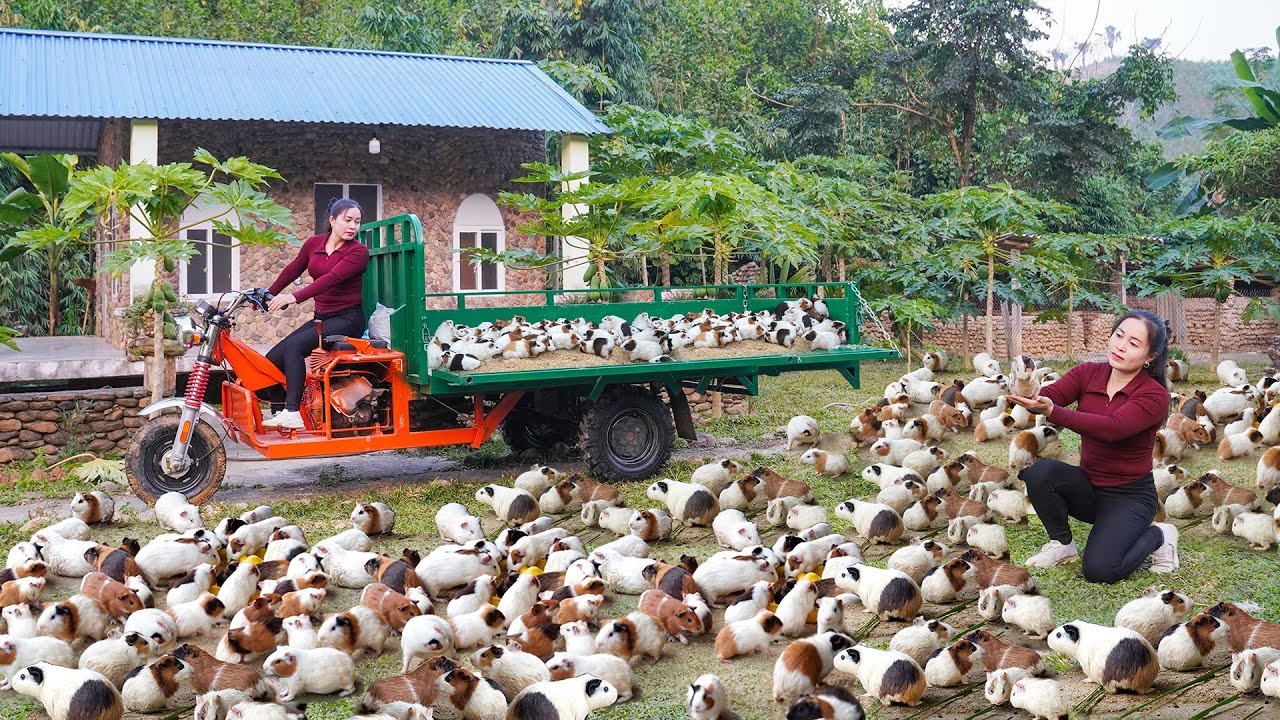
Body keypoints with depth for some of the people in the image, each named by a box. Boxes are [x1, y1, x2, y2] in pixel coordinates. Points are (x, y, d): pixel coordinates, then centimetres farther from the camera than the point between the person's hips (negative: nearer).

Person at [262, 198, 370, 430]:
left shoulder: (358, 251, -11)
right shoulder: (314, 243, 8)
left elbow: (331, 278, -24)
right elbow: (292, 270, 20)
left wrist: (294, 297, -33)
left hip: (347, 318, -7)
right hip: (322, 317, 7)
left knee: (294, 346, -28)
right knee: (273, 358, -6)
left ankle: (292, 414, -33)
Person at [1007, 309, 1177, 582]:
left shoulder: (1154, 395, -16)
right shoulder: (1088, 373, -3)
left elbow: (1112, 428, -34)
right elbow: (1049, 395, -21)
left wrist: (1052, 412, -46)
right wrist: (1030, 397, -47)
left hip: (1130, 496, -4)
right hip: (1088, 486, 4)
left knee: (1099, 570, -24)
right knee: (1039, 471, -27)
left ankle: (1158, 536, 6)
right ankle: (1062, 544, -2)